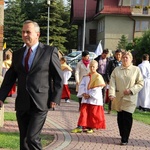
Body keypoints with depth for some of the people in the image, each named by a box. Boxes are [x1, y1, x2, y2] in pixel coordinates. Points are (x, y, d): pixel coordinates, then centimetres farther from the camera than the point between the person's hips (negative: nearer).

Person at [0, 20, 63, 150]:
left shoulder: (50, 51, -1)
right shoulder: (17, 54, 12)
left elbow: (58, 77, -1)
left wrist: (55, 99, -8)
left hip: (40, 103, -5)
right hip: (22, 104, 5)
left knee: (32, 138, -14)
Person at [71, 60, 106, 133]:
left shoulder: (98, 77, -6)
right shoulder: (86, 76, 9)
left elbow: (98, 88, -13)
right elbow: (82, 85, 6)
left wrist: (90, 95, -16)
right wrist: (83, 93, -10)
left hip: (94, 99, -4)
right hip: (85, 98, 4)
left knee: (93, 114, 2)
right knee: (83, 112, 1)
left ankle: (92, 127, 13)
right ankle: (80, 127, 1)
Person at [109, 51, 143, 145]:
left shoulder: (136, 70, 2)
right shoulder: (116, 70, 7)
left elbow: (140, 83, 1)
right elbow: (112, 83, -1)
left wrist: (131, 90, -12)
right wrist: (111, 94, -16)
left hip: (130, 98, -3)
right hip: (118, 98, 3)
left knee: (127, 118, -8)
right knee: (120, 118, 9)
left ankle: (125, 139, -3)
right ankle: (122, 135, 27)